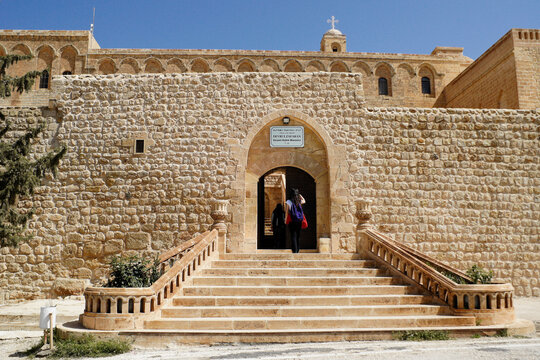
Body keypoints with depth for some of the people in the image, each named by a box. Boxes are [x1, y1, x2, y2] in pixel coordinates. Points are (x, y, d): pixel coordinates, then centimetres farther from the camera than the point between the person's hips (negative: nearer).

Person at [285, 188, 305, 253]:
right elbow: (304, 201, 30)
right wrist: (299, 195, 23)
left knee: (293, 237, -4)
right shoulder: (299, 201, 6)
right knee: (298, 236, 13)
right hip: (299, 221, 4)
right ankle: (297, 250, 17)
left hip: (292, 221, -4)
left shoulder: (289, 202, -6)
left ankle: (294, 251, -9)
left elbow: (287, 212, -6)